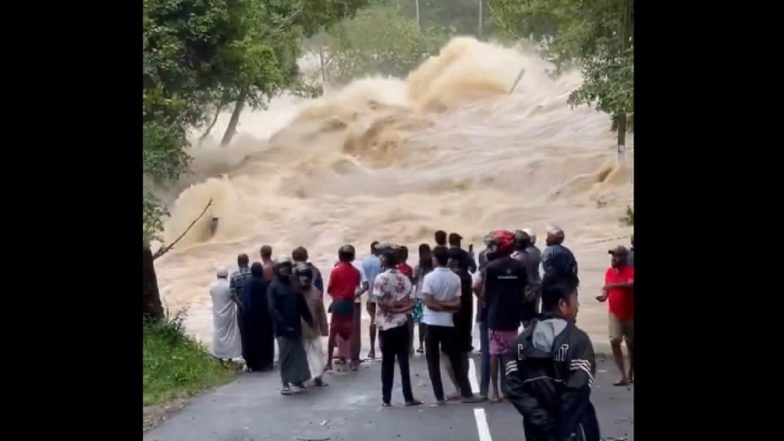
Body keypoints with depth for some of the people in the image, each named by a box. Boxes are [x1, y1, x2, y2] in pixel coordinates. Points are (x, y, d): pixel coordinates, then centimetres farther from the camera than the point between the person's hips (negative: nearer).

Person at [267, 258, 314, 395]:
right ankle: (285, 384, 8)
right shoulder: (273, 287, -6)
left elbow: (302, 305, 14)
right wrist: (284, 325, -20)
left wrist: (309, 321, 5)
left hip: (296, 326, 5)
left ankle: (298, 381, 18)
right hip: (283, 328, -5)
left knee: (299, 354, 8)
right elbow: (272, 309, -14)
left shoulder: (294, 285, 11)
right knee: (285, 356, 0)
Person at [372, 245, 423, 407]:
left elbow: (380, 303, -12)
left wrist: (390, 306, 2)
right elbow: (410, 302, -1)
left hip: (386, 325, -2)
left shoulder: (380, 278, -8)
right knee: (404, 361, 6)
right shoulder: (405, 278, 4)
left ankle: (386, 399, 6)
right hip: (402, 324, 2)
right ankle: (408, 397, 5)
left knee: (387, 363, 4)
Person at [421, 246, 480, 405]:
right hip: (448, 323, 3)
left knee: (433, 361, 4)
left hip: (433, 323, -3)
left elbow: (429, 303, -13)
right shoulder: (455, 278, 2)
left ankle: (439, 397, 3)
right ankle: (466, 394, 11)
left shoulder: (429, 277, -9)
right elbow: (458, 304, -5)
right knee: (456, 359, 10)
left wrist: (440, 305, -2)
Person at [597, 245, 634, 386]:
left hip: (630, 314, -3)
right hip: (615, 314, 3)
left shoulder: (631, 271, -13)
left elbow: (631, 284, -32)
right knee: (614, 342, -12)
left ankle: (631, 374, 28)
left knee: (631, 345, 10)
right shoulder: (609, 271, 3)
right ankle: (623, 376, -9)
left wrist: (614, 285, -39)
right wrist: (604, 295, -8)